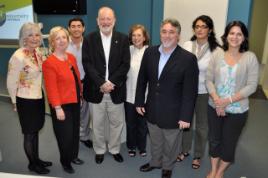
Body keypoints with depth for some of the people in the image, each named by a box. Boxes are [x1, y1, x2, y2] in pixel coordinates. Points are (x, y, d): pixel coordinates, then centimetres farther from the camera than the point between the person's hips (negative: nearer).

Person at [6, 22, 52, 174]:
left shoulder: (38, 52, -1)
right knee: (29, 133, 11)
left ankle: (37, 159, 39)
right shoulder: (18, 57, -22)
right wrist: (16, 102, -5)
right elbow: (11, 83, -15)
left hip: (39, 97, 7)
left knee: (36, 130, 20)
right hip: (26, 100, -7)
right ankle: (32, 164, 31)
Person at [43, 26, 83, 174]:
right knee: (65, 134, 5)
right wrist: (58, 107, -20)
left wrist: (80, 94, 13)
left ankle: (74, 156, 39)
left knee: (75, 131, 18)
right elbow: (51, 88, -19)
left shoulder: (71, 57, 7)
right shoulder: (49, 62, -16)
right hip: (62, 104, -7)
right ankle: (65, 162, 28)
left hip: (75, 101, 7)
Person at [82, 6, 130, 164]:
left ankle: (115, 149, 33)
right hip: (96, 89, 0)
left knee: (117, 122, 12)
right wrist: (101, 83, -17)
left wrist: (111, 82, -15)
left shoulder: (123, 39, 1)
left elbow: (125, 64, -5)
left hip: (116, 90, 1)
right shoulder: (89, 39, 0)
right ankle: (99, 150, 33)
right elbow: (87, 64, -7)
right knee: (97, 124, 12)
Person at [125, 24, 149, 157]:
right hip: (129, 94, 2)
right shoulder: (128, 50, -1)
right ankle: (131, 146, 34)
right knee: (130, 122, 14)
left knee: (142, 123, 13)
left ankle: (142, 147, 34)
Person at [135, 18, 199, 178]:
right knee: (155, 141, 24)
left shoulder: (188, 58, -16)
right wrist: (139, 102, 5)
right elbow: (142, 79, 5)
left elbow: (190, 91, -15)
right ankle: (155, 162, 50)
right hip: (152, 110, 4)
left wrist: (186, 116, -14)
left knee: (170, 144, 18)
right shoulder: (150, 52, -3)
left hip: (173, 113, -3)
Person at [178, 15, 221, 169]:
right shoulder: (187, 45, -4)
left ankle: (198, 155, 37)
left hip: (204, 93, -2)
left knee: (201, 126, 15)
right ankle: (185, 150, 42)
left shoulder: (216, 50, -13)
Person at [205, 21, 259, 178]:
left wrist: (228, 101, -18)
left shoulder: (250, 57, -9)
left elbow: (251, 86, -12)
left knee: (229, 143, 13)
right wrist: (217, 100, -16)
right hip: (214, 107, 2)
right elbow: (209, 80, -3)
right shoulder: (218, 55, -3)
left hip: (237, 110, -2)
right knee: (214, 140, 15)